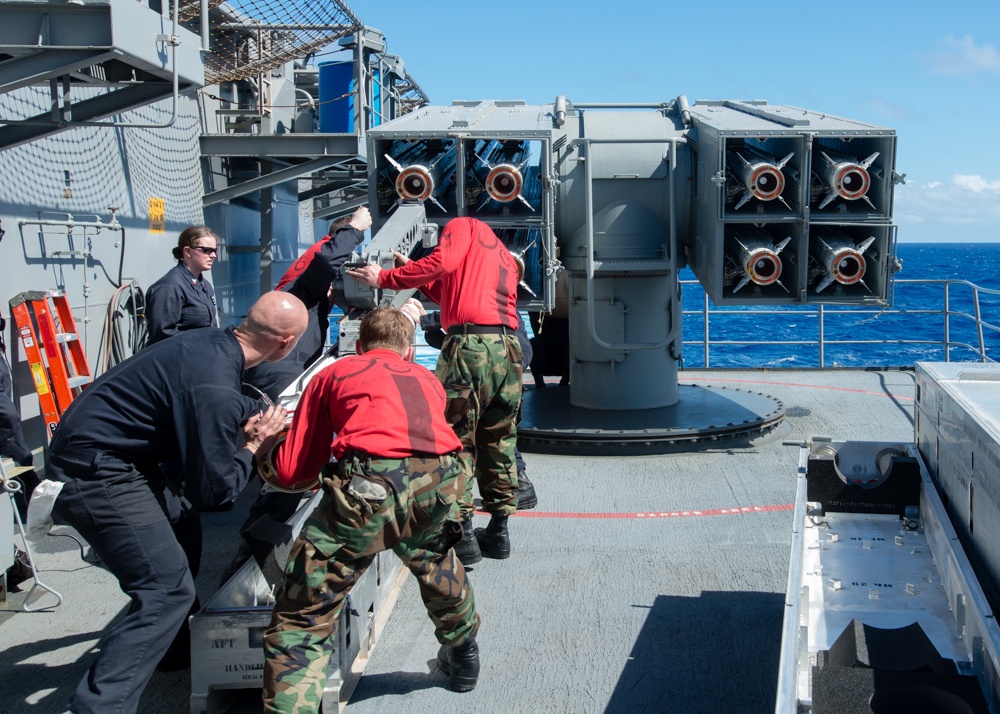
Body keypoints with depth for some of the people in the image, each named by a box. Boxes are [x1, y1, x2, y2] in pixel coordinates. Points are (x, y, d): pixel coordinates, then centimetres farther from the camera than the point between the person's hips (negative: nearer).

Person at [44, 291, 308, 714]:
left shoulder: (211, 342, 0)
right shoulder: (213, 386, -28)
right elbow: (213, 492, -19)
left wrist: (259, 414, 27)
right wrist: (254, 446, -6)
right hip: (95, 477, -10)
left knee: (182, 539, 24)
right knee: (168, 589, -13)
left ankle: (172, 643, 43)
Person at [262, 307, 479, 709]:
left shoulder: (332, 374, 24)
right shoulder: (427, 379, 33)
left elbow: (292, 472, 20)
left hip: (369, 484, -4)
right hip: (439, 482, 5)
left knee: (302, 617, 4)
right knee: (434, 559, 37)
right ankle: (463, 656, 56)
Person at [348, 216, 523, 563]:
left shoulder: (463, 225, 11)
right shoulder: (506, 257, 31)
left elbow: (443, 262, -9)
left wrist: (385, 278, -3)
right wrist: (420, 278, 28)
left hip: (469, 343, -7)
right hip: (508, 346, 7)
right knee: (498, 440, 15)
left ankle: (462, 533, -3)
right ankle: (499, 530, 20)